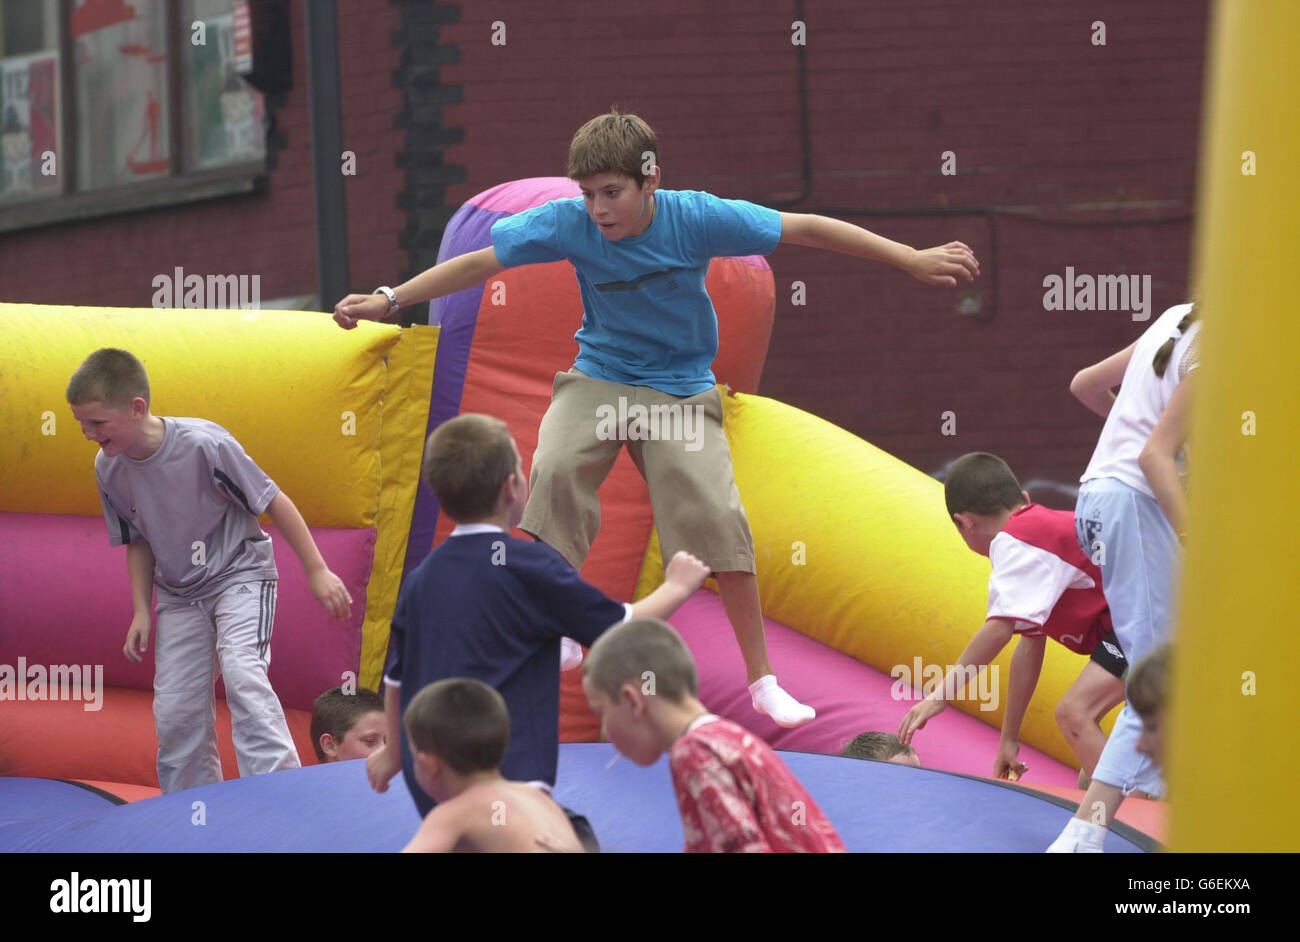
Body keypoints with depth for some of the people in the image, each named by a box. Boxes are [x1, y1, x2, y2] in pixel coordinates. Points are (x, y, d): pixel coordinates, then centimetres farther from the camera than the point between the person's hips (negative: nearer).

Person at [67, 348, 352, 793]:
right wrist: (141, 611, 3)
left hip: (240, 573, -6)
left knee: (241, 674, -27)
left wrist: (317, 571, -11)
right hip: (179, 593, 6)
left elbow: (274, 501, -16)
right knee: (175, 710, 1)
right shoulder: (109, 468, -9)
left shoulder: (204, 444, -27)